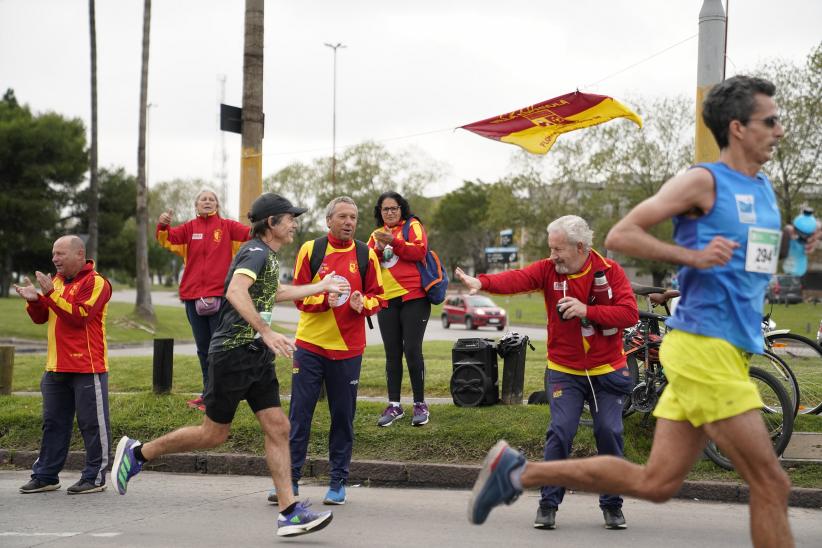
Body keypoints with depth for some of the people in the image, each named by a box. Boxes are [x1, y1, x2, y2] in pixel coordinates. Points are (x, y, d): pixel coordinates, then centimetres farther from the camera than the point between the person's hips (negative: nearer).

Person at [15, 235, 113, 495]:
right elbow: (41, 318, 17)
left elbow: (79, 316, -21)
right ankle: (46, 475, 18)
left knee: (92, 424, -1)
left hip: (88, 368, -8)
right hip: (56, 367, 8)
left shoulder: (95, 282, -9)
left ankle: (95, 477, 6)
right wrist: (34, 300, -4)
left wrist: (51, 293, -22)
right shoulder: (56, 280, 16)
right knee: (53, 423, 12)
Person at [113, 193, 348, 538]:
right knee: (214, 434, 1)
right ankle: (137, 452, 18)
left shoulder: (270, 256, 16)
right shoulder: (256, 252, -14)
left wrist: (321, 287, 41)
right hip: (233, 352, -9)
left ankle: (289, 513, 0)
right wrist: (266, 333, -36)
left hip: (257, 355, 9)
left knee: (278, 428, 0)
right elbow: (235, 292, -33)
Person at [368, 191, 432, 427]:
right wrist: (378, 248, -10)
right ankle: (394, 405, 11)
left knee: (412, 350, -7)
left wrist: (393, 241, -21)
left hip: (413, 298, -5)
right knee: (392, 354, 6)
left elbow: (419, 250, -12)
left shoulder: (412, 226, 4)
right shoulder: (376, 234, 17)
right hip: (386, 301, 5)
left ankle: (420, 405, 2)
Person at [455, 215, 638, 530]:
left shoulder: (610, 271, -7)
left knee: (609, 433, -3)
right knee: (560, 431, -11)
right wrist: (482, 282, -45)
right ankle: (548, 504, 0)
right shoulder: (548, 270, -6)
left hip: (607, 371, 0)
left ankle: (612, 505, 12)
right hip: (564, 371, 0)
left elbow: (630, 313, -16)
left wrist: (587, 310, -25)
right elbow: (516, 279, -25)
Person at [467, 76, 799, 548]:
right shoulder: (703, 181, -8)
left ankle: (517, 470, 16)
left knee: (655, 482, 9)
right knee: (772, 486, -6)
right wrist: (693, 256, -19)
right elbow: (621, 235, -10)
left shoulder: (765, 188, 17)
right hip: (704, 348, -9)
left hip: (730, 350, 9)